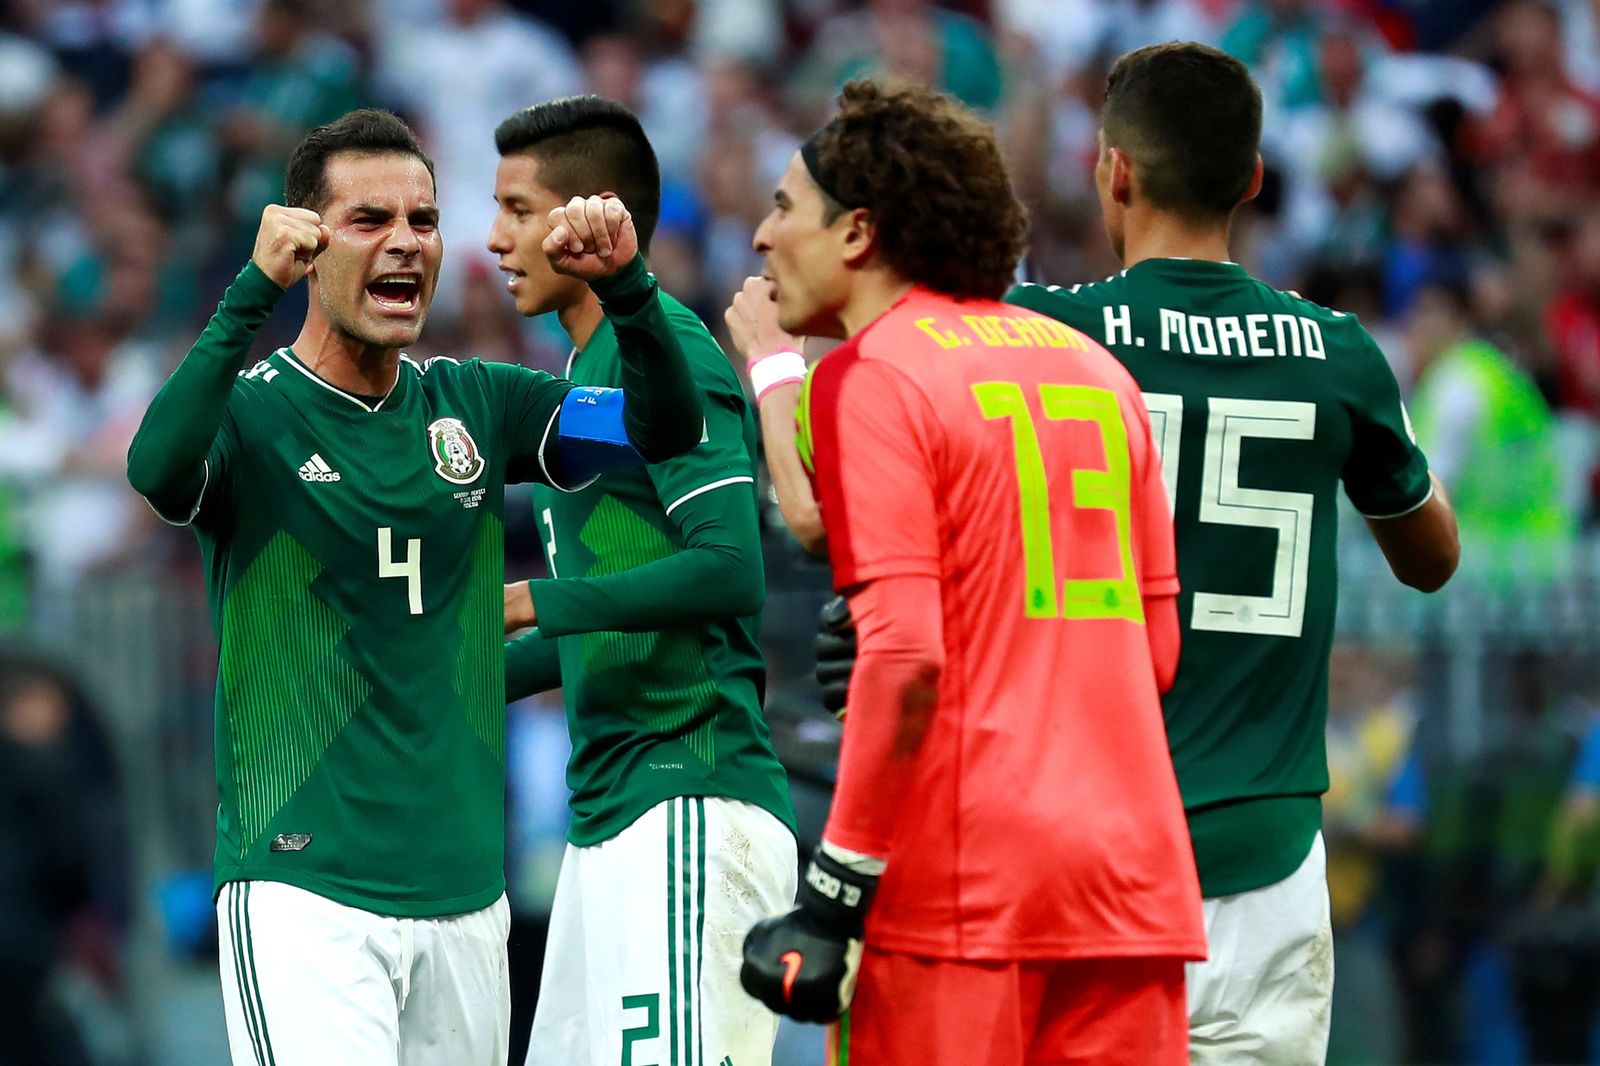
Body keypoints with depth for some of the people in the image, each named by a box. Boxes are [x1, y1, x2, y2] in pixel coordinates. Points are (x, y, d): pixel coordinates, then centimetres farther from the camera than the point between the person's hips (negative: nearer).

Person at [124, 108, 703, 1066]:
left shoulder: (474, 405, 11)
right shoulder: (248, 410, -5)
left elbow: (668, 429, 3)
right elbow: (158, 467, -27)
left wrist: (624, 285, -14)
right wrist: (255, 292, -33)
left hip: (466, 885, 5)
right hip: (302, 884, -5)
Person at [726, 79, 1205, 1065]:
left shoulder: (870, 375, -5)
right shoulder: (1096, 366, 17)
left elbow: (905, 657, -14)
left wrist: (830, 899, -13)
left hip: (963, 884, -6)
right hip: (1134, 874, 6)